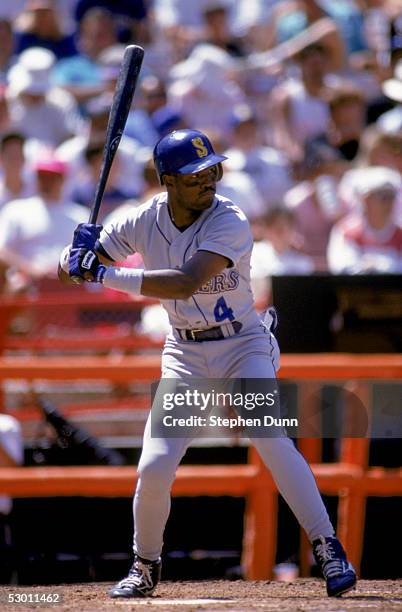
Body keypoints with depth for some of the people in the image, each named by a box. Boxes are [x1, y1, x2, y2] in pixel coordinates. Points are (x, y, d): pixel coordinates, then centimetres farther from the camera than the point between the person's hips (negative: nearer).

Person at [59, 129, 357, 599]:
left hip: (243, 348, -3)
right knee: (154, 468, -6)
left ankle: (328, 549, -18)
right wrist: (78, 253, -27)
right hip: (186, 355, 3)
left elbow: (185, 282, -34)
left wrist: (105, 274, -36)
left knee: (271, 440, -25)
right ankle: (145, 567, 17)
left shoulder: (230, 223, -21)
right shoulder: (146, 221, -6)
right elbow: (70, 266, -2)